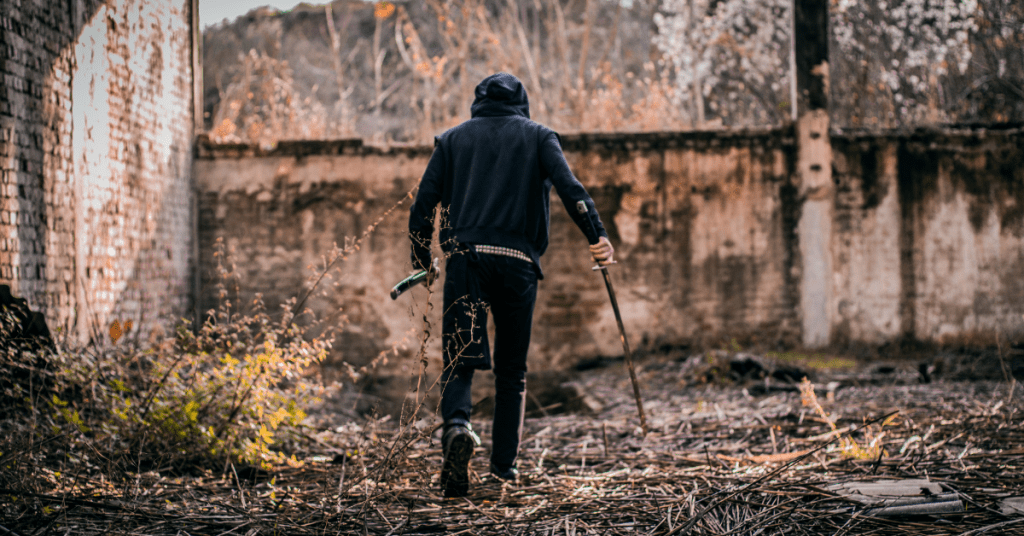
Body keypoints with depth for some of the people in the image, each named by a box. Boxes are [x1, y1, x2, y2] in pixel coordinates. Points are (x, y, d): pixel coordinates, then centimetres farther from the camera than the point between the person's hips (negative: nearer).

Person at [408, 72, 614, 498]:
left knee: (459, 359, -2)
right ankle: (504, 464, 11)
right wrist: (597, 236, -10)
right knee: (512, 368, 11)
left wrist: (421, 264, 17)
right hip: (518, 263, 0)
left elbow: (423, 203, 10)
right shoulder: (538, 136, 14)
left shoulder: (453, 139, 17)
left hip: (465, 258, 0)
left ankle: (457, 423, -31)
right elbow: (569, 187, -4)